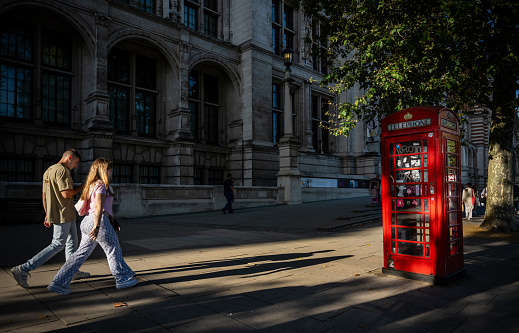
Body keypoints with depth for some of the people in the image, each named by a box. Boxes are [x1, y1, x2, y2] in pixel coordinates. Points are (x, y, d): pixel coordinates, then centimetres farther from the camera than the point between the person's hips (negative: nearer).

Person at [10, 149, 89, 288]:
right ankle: (23, 270, -2)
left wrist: (47, 214, 21)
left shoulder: (48, 171, 15)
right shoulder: (62, 170, -16)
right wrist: (80, 188, -6)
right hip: (63, 215, -10)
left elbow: (44, 195, 17)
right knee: (57, 245, -5)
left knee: (72, 242, 17)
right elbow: (66, 193, -23)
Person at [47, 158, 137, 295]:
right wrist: (97, 226, -29)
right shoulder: (101, 185, -11)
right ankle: (122, 279, 18)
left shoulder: (91, 185, 19)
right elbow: (99, 207, -22)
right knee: (113, 250, 5)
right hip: (100, 221, -9)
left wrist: (112, 221, 27)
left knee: (81, 253, 11)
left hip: (87, 221, 9)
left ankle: (58, 283, 10)